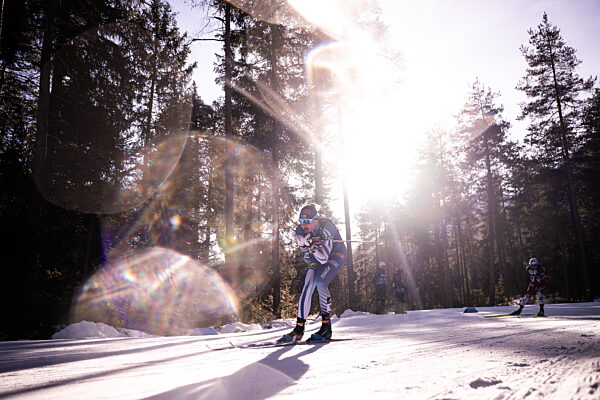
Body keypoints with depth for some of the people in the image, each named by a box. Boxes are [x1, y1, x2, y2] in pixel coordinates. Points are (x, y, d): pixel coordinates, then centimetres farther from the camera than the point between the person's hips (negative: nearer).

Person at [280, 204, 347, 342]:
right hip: (317, 259, 6)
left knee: (321, 283, -26)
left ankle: (326, 327, -16)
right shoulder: (300, 230, -16)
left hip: (335, 256, -5)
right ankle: (299, 329, -8)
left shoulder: (326, 228, -33)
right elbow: (307, 257, -11)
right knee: (307, 287, -10)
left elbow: (323, 258, -34)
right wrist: (305, 245, -29)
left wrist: (312, 246, -48)